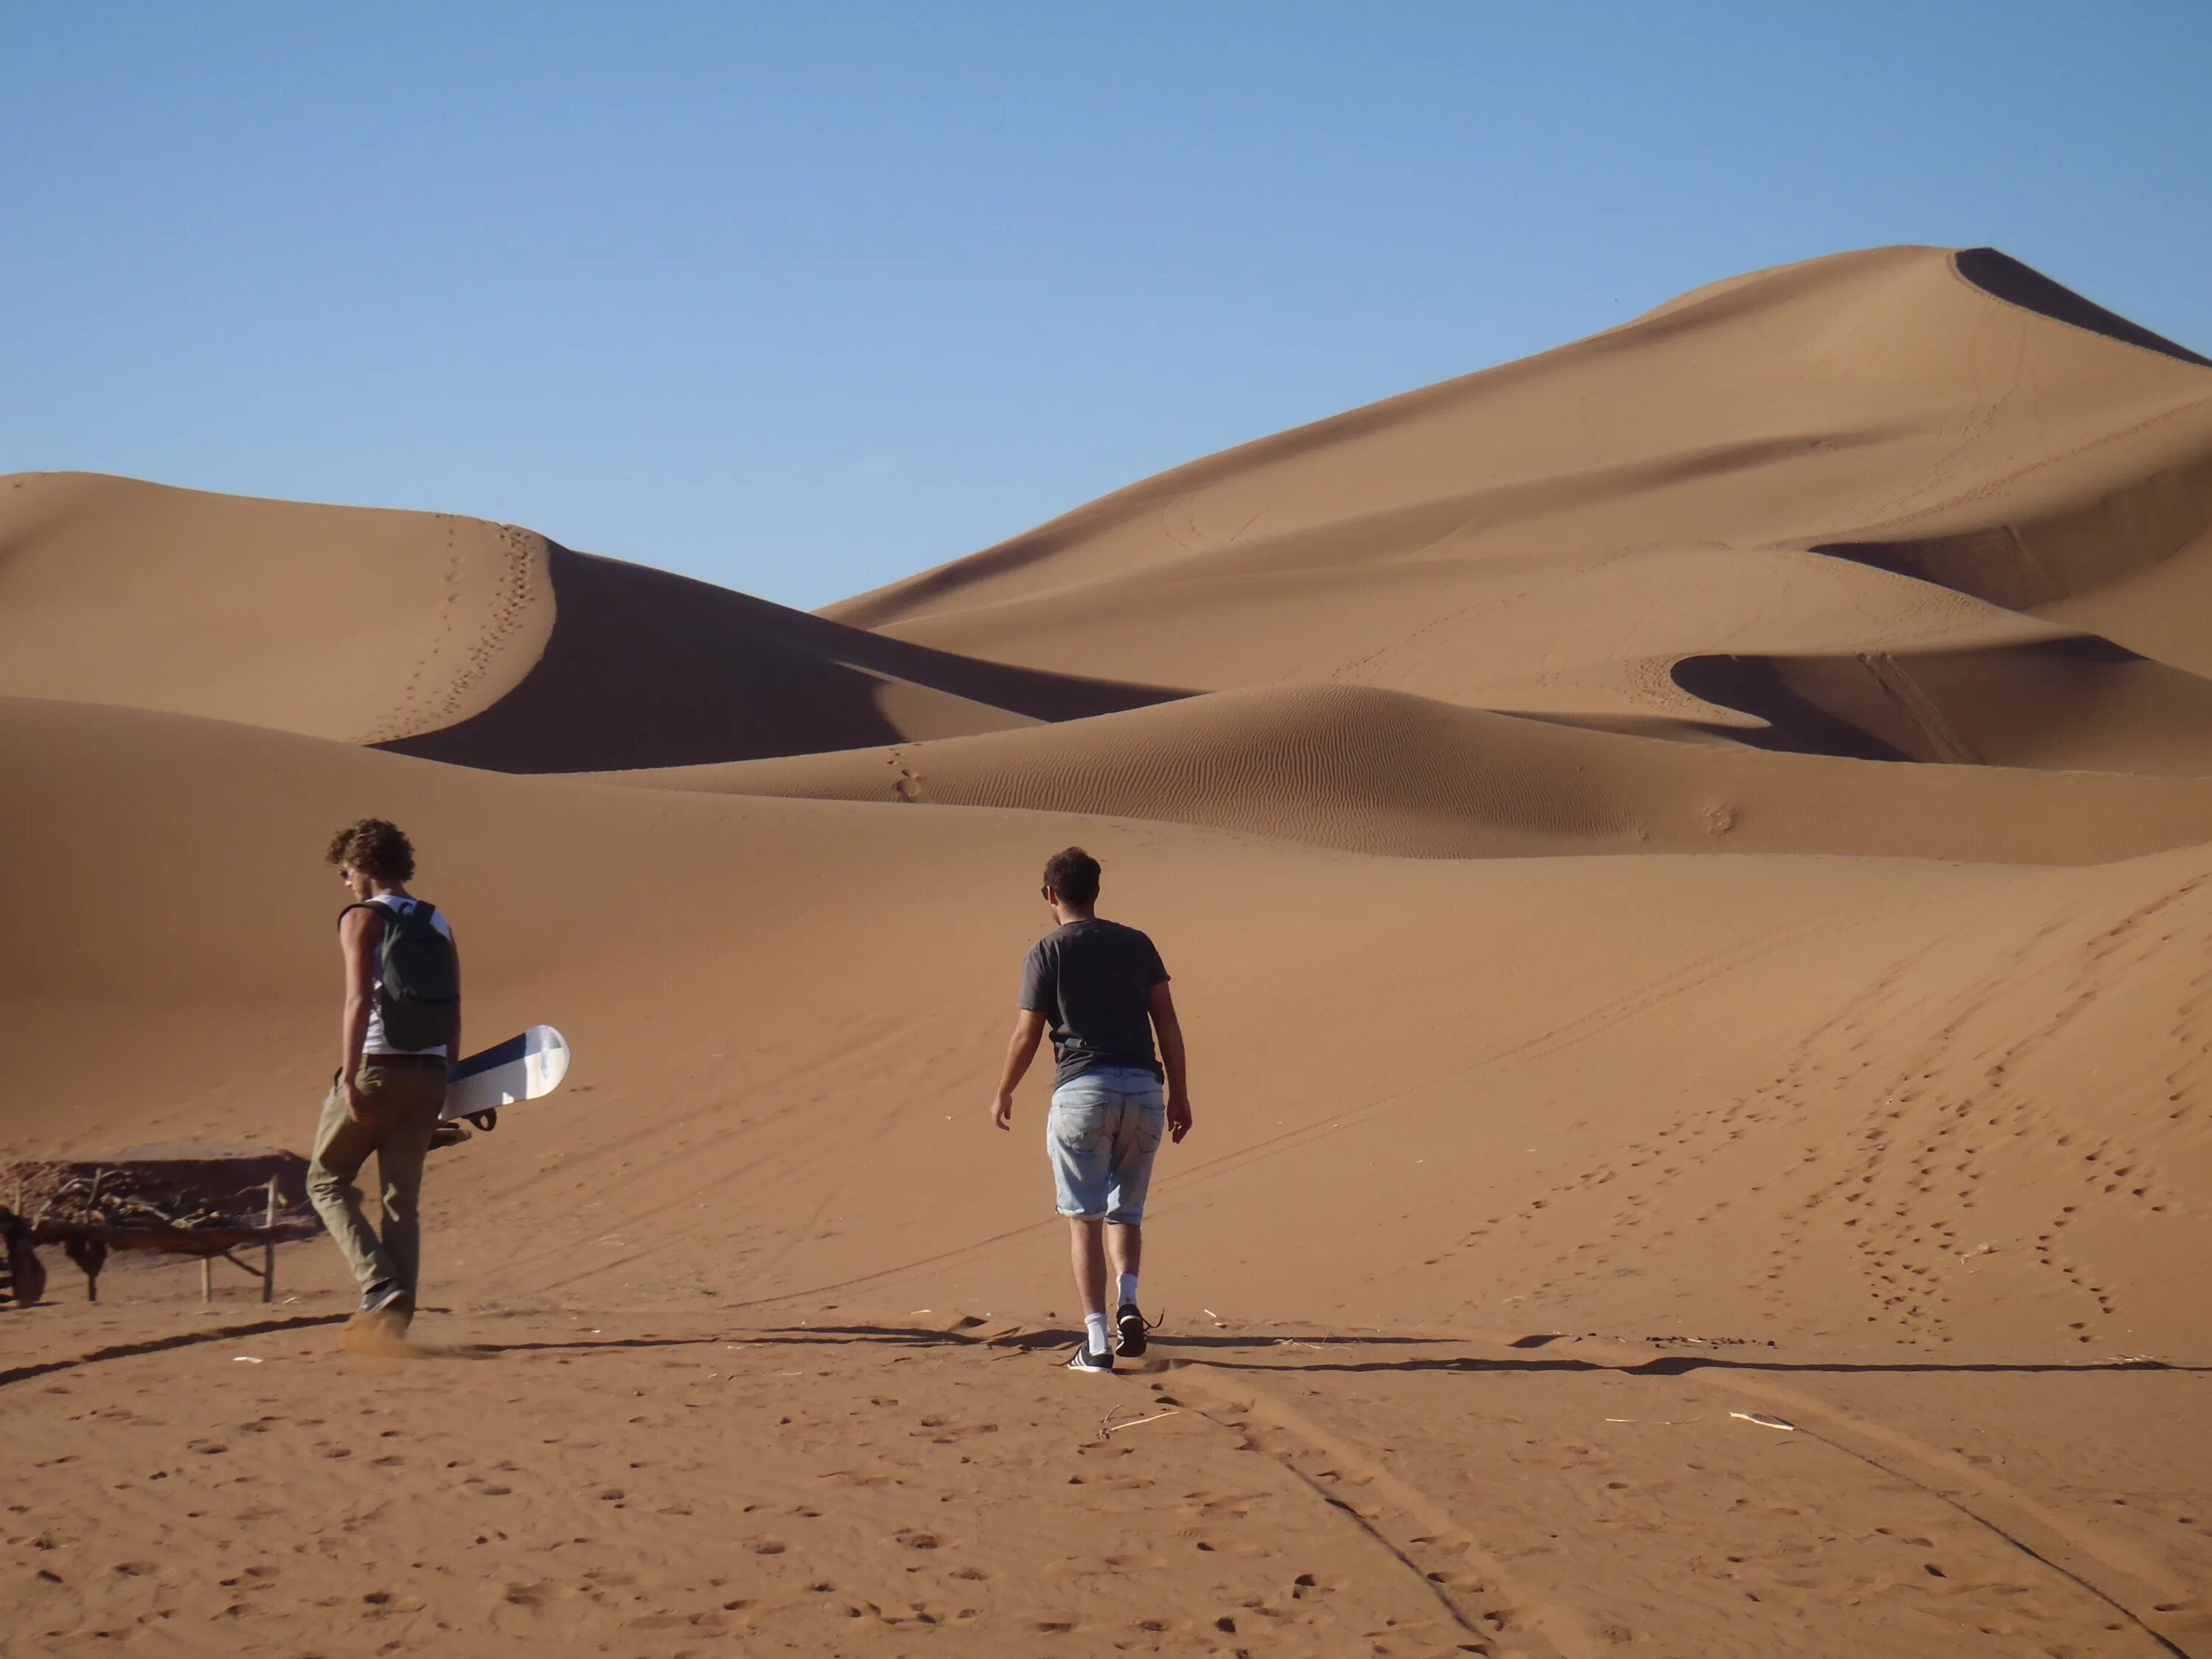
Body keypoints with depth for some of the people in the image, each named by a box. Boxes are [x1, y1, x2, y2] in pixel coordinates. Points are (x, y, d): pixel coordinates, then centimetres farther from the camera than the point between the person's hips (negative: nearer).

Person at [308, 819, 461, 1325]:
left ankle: (381, 1284, -8)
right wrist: (447, 1084, 15)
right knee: (402, 1198, 10)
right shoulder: (438, 924, 13)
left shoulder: (363, 918, -5)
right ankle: (396, 1316, 5)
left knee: (326, 1181, 10)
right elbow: (454, 1013, 11)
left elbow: (359, 1001, -17)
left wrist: (349, 1079, -20)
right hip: (428, 1075, 6)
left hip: (376, 1069, -5)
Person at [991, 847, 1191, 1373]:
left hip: (1082, 1089, -3)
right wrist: (1179, 1093, 14)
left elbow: (1025, 1036, 1)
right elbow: (1168, 1023, 7)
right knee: (1126, 1211, 17)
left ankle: (1096, 1341, -4)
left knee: (1085, 1218, 1)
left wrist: (1003, 1094, 16)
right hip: (1143, 1090, 3)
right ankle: (1128, 1302, -6)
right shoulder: (1136, 944, 10)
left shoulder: (1047, 952, 0)